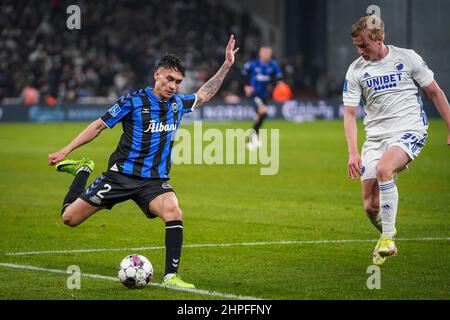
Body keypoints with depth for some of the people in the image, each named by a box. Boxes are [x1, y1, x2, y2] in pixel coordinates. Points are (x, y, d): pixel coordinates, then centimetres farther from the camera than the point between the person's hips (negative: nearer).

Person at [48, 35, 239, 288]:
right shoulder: (133, 101, -8)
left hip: (155, 180, 3)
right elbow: (99, 126, -1)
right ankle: (82, 171, 27)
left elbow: (204, 94, 27)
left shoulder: (178, 104, 7)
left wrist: (227, 65, 22)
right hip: (121, 175, -3)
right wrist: (65, 151, -2)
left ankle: (171, 276, -21)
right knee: (69, 218, -2)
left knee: (173, 213, -29)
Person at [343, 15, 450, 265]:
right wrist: (353, 152, -11)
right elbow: (350, 114, 3)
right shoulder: (356, 71, 2)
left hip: (410, 130, -4)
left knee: (383, 168, -34)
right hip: (376, 136, 4)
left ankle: (388, 237, -24)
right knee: (371, 205, -5)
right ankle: (387, 239, 26)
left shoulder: (407, 58, -2)